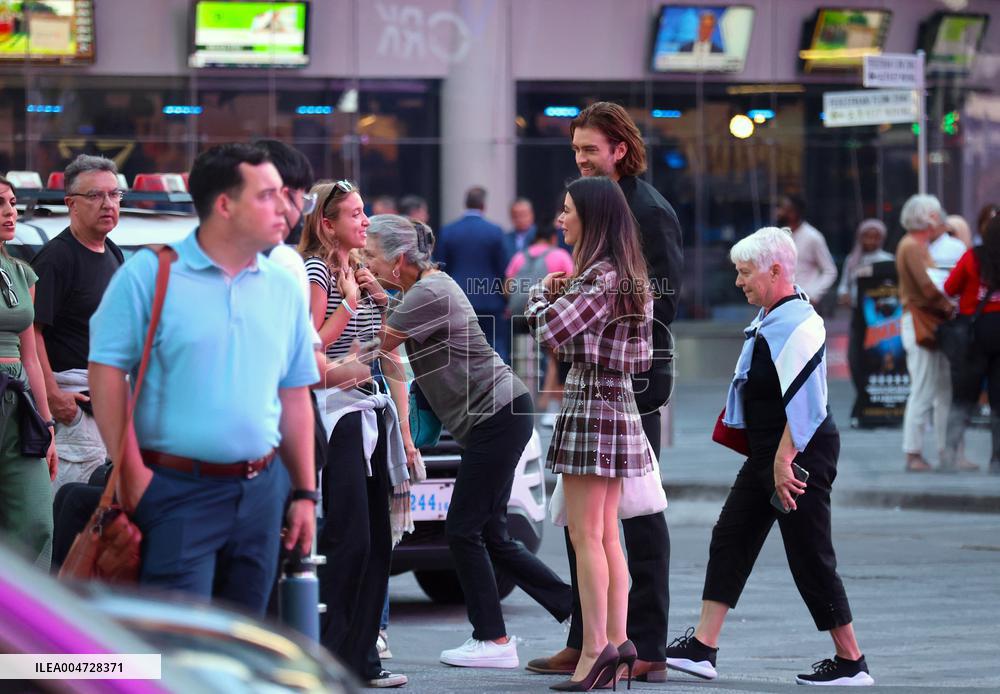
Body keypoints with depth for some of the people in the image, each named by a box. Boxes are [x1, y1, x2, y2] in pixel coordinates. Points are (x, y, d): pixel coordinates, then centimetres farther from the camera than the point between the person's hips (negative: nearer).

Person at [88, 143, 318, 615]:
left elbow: (294, 397, 15)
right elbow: (107, 372, -8)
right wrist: (131, 472, -13)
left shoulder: (283, 289, 10)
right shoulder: (149, 275, -6)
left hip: (260, 490, 6)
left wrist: (305, 493, 11)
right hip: (178, 490, -6)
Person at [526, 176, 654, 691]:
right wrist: (559, 295, 5)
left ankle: (595, 649, -8)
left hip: (592, 406, -10)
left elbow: (547, 330, -23)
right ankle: (617, 640, 13)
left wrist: (541, 292, -3)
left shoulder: (601, 277, -16)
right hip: (615, 405, 10)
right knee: (606, 534, 12)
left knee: (586, 535, -7)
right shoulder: (623, 276, 14)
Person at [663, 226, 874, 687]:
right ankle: (701, 648, 8)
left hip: (801, 455, -10)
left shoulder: (798, 324, -19)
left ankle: (851, 662, 6)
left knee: (810, 556, -4)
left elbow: (804, 403, -24)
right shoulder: (769, 320, 13)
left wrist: (784, 460, -24)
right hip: (767, 452, 10)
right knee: (730, 537, 7)